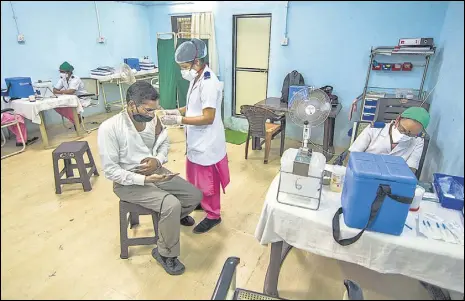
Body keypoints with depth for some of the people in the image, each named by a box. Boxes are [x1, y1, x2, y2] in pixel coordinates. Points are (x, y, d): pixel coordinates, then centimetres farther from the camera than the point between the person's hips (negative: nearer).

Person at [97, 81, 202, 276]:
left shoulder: (152, 119, -6)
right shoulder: (109, 128, -22)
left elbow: (164, 143, 10)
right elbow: (110, 170, -20)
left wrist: (158, 160, -12)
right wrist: (144, 180, -27)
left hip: (156, 172, 6)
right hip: (128, 183, -6)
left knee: (195, 195, -1)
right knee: (171, 205, -27)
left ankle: (174, 217, 34)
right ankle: (165, 254, 0)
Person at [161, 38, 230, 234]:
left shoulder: (208, 84, -24)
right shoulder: (197, 79, 6)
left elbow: (208, 117, -26)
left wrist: (179, 120, -25)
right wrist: (177, 111, 1)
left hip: (206, 143, -10)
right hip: (196, 141, 10)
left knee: (207, 181, 6)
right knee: (195, 178, 25)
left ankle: (213, 215, 25)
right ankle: (200, 202, 48)